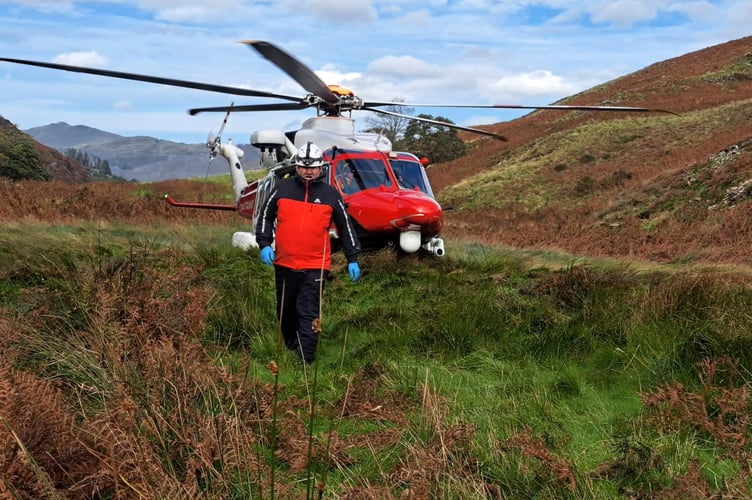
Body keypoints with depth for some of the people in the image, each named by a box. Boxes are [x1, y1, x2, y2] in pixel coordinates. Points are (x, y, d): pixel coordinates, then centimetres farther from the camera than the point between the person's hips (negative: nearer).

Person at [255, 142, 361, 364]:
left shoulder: (331, 195, 2)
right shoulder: (283, 188, 4)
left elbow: (345, 227, 10)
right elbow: (265, 216, 13)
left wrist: (352, 259, 8)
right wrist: (264, 244, 1)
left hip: (316, 267, -3)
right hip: (284, 263, 3)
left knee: (309, 315, -8)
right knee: (285, 311, 16)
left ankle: (305, 361, -6)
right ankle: (290, 347, 36)